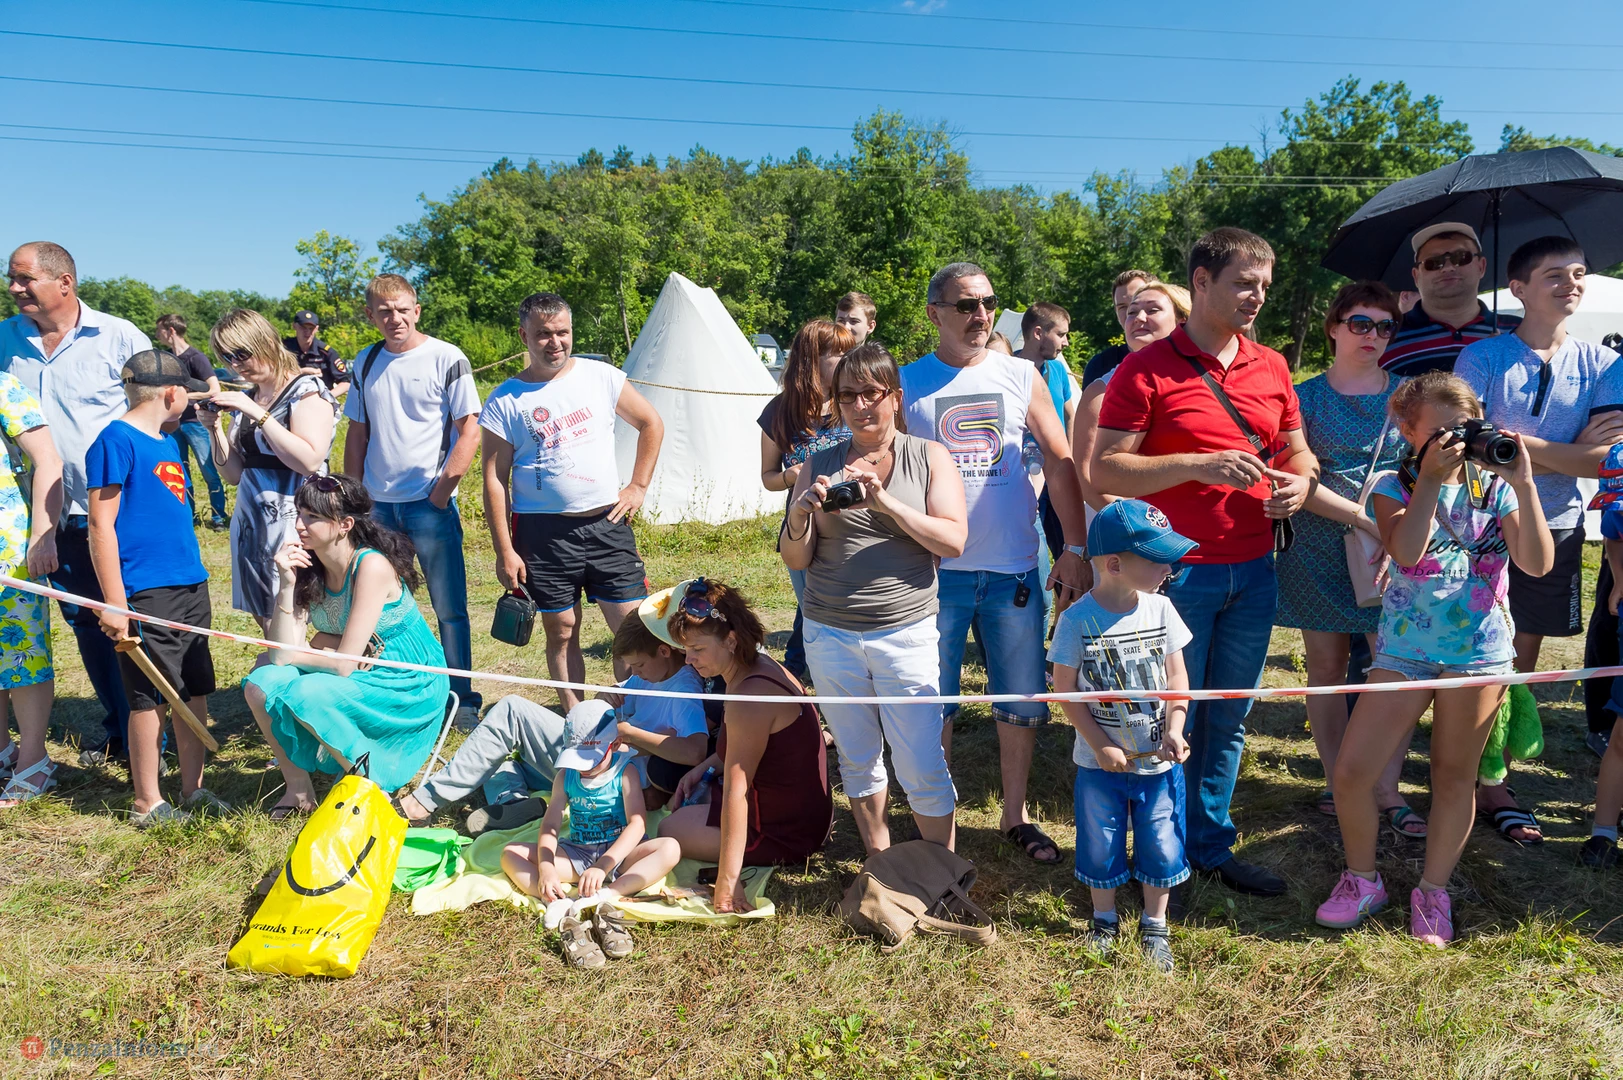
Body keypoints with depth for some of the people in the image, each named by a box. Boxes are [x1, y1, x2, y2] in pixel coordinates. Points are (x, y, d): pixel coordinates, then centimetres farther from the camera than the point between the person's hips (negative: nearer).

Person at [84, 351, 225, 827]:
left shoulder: (167, 442, 15)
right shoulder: (116, 440, -9)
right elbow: (101, 526, -13)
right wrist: (115, 604, -16)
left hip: (190, 587, 8)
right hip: (147, 594, -8)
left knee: (195, 693, 12)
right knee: (150, 697, 1)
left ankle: (193, 789, 24)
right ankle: (148, 804, 13)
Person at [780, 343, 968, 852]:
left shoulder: (929, 457, 3)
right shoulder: (819, 465, 7)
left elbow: (953, 541, -9)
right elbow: (795, 559, 7)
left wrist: (886, 503, -19)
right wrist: (801, 511, -14)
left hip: (906, 633, -2)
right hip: (830, 634, 3)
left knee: (923, 771, -1)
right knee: (858, 762, 14)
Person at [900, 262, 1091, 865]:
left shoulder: (1020, 376, 6)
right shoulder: (907, 383, 1)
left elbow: (1059, 463, 7)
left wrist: (1075, 549, 1)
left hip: (1015, 570, 2)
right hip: (935, 571, -2)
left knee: (1024, 702, 10)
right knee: (934, 703, 8)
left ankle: (1015, 815, 28)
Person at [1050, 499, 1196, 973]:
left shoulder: (1160, 608, -6)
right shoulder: (1077, 620, -16)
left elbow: (1177, 676, 1)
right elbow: (1065, 690, -10)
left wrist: (1174, 731, -12)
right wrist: (1101, 746, -13)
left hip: (1159, 761, 2)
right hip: (1100, 762, -2)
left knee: (1162, 848, 11)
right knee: (1100, 846, 13)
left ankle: (1155, 925, 34)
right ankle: (1104, 920, 37)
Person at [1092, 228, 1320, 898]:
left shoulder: (1272, 367, 11)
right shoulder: (1147, 369, -7)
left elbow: (1298, 450, 21)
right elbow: (1104, 470, -12)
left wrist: (1300, 482, -2)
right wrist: (1196, 466, -22)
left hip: (1254, 571, 6)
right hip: (1178, 572, -5)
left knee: (1228, 721, 14)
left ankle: (1211, 847, 29)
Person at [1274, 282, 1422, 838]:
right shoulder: (1306, 396, 2)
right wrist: (1364, 518, -18)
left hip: (1395, 550, 1)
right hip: (1320, 552, -1)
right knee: (1326, 670, 7)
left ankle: (1386, 789, 7)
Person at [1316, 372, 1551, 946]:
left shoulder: (1495, 486, 2)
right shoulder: (1395, 486, -1)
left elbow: (1538, 564, -11)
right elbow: (1405, 551, -20)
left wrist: (1523, 484, -18)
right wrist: (1431, 478, -21)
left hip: (1477, 649, 1)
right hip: (1404, 646, 0)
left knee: (1454, 774, 10)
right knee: (1350, 773, -4)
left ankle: (1433, 892, 28)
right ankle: (1362, 878, 20)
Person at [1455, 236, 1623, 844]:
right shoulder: (1483, 358, -4)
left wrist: (1518, 444, -14)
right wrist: (1567, 450, -13)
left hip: (1554, 530, 4)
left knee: (1522, 663, 9)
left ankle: (1493, 782, 21)